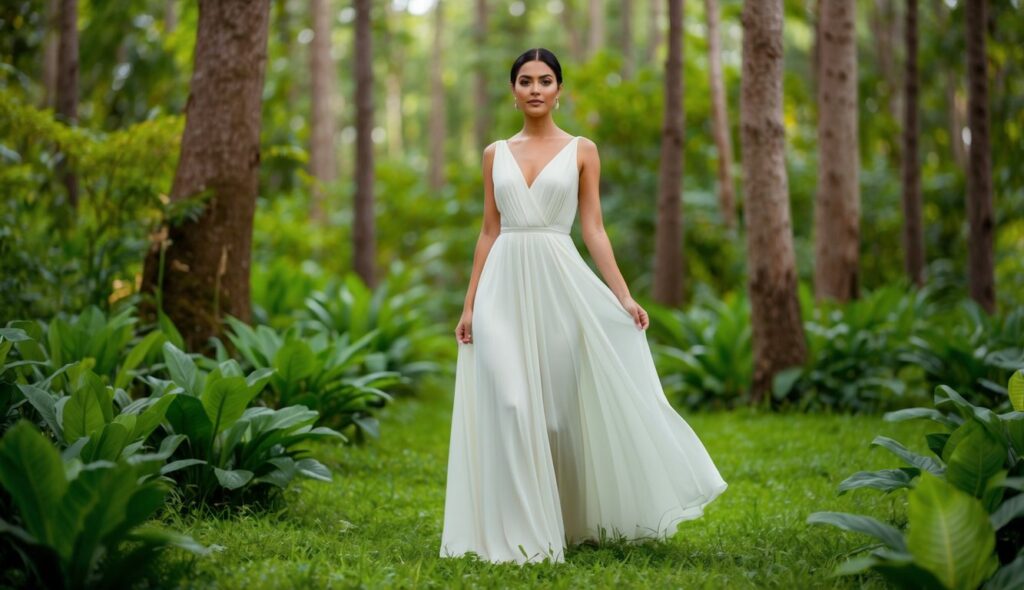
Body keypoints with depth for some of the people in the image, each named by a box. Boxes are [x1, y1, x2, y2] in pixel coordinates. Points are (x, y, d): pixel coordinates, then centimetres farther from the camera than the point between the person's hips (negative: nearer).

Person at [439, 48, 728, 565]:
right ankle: (518, 531, 1)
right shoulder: (496, 153, 10)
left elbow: (594, 229, 2)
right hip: (505, 286, 1)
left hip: (560, 282, -1)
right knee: (510, 406, -5)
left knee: (563, 403, 2)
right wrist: (470, 305, 6)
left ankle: (574, 521, 19)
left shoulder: (582, 150, 5)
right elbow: (489, 232, 11)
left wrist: (623, 296, -8)